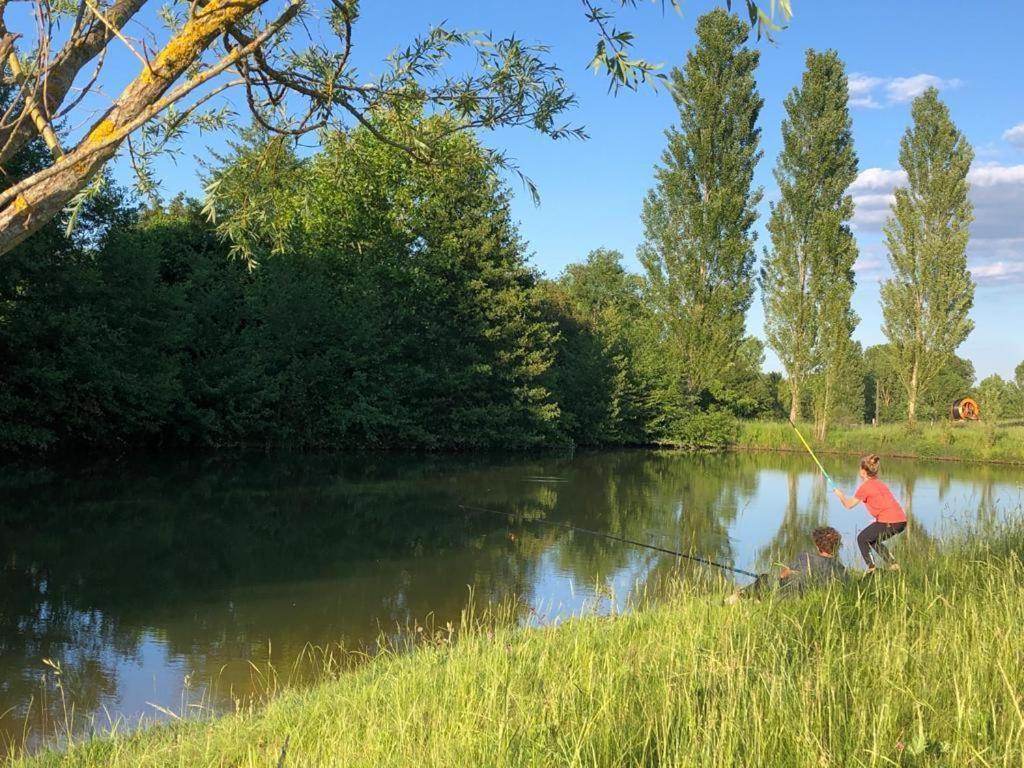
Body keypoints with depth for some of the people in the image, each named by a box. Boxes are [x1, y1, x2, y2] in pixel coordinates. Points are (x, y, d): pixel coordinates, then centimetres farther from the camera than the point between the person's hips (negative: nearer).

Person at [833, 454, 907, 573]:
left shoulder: (865, 487, -4)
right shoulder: (880, 484, 19)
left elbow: (849, 505, 4)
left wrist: (840, 495, 22)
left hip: (890, 522, -8)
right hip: (902, 521, 8)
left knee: (861, 539, 11)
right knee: (872, 539, 27)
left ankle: (871, 569, 4)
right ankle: (892, 563, 19)